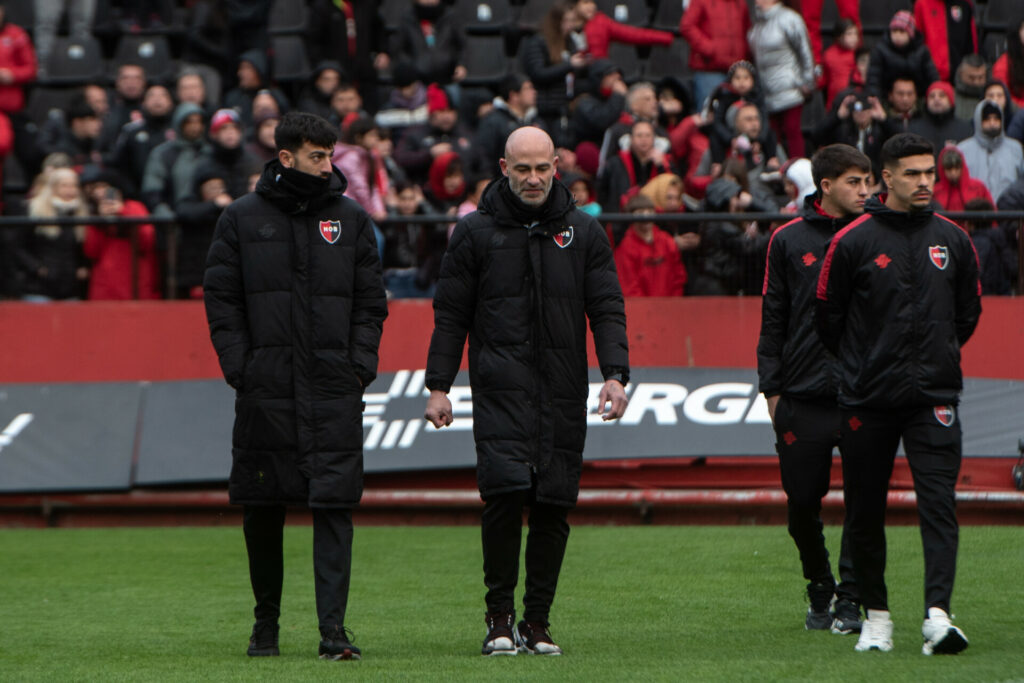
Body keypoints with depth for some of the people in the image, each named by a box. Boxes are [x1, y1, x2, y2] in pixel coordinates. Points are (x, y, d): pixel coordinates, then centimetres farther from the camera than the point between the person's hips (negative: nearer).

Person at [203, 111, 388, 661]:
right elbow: (221, 298, 5)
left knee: (334, 506, -8)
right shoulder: (242, 219, 6)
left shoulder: (351, 219, 10)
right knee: (262, 510, 5)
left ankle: (333, 626, -10)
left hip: (335, 389, 0)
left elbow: (370, 301, 10)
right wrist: (237, 363, -6)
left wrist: (361, 363, -2)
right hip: (264, 389, 0)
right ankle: (266, 620, 19)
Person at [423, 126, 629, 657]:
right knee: (504, 492, -16)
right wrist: (438, 385, 2)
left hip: (564, 395, 2)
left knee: (553, 506, 0)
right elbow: (450, 315, 9)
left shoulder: (584, 234, 11)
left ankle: (538, 620, 10)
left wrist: (615, 374, -7)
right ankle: (500, 613, -3)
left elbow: (607, 309, 7)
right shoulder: (475, 233, 7)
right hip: (499, 391, -2)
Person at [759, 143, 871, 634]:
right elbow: (773, 319, 8)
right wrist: (771, 387, 3)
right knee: (802, 502, 4)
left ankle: (851, 599, 2)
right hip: (803, 396, 1)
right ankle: (819, 592, 24)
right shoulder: (789, 240, 6)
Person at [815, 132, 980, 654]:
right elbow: (828, 316, 5)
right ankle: (876, 616, 18)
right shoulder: (853, 242, -4)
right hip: (866, 398, -1)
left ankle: (938, 613, -19)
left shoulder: (952, 240, 6)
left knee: (939, 504, -12)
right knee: (865, 512, 5)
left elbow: (968, 312, 18)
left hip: (934, 396, 1)